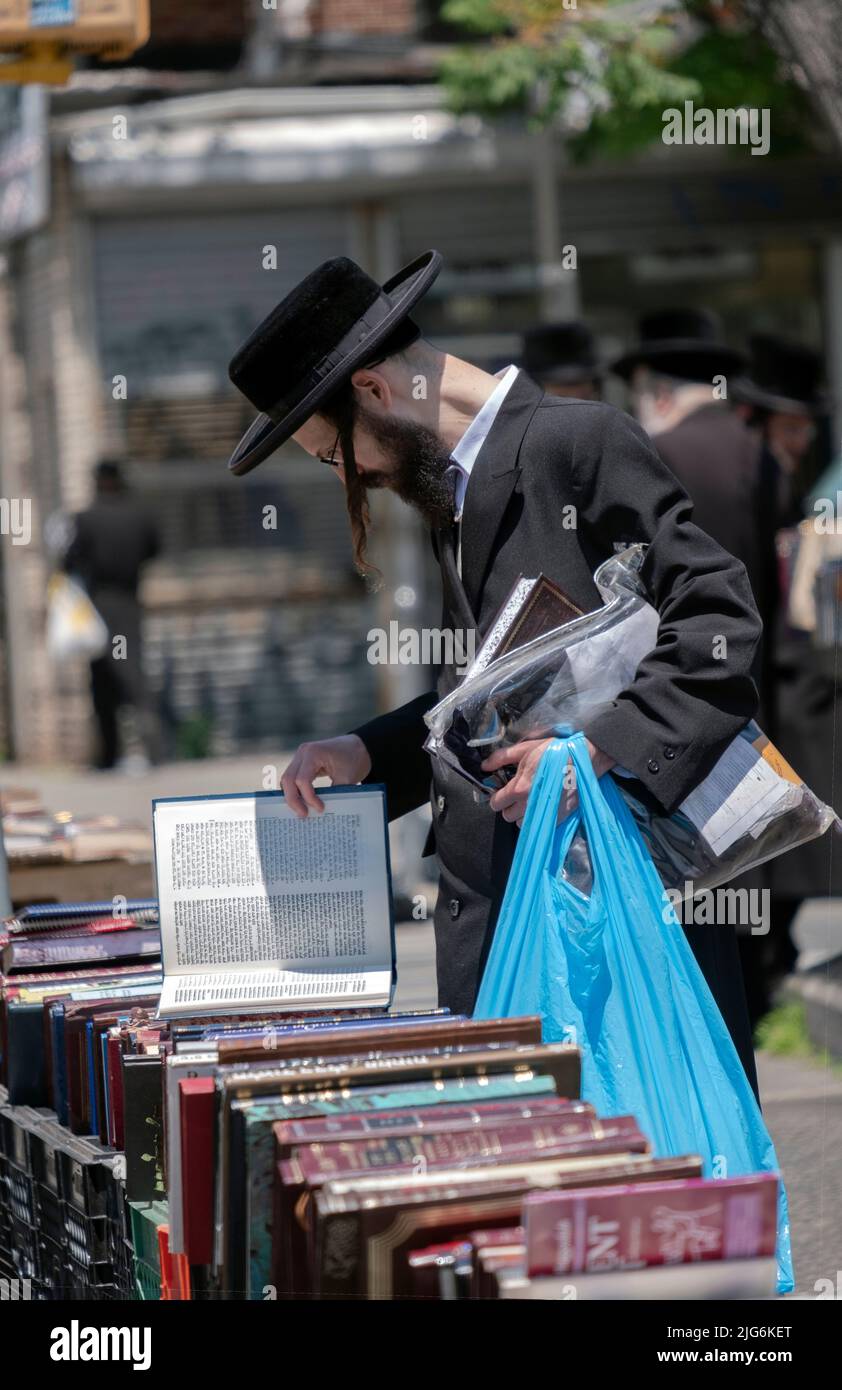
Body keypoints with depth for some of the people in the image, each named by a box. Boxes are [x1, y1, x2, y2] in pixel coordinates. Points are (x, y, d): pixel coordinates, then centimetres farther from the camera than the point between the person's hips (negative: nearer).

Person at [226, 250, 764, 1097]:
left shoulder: (582, 442, -8)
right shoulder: (452, 486, 19)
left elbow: (719, 619, -15)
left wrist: (599, 748, -22)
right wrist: (370, 755, 12)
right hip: (496, 915, 8)